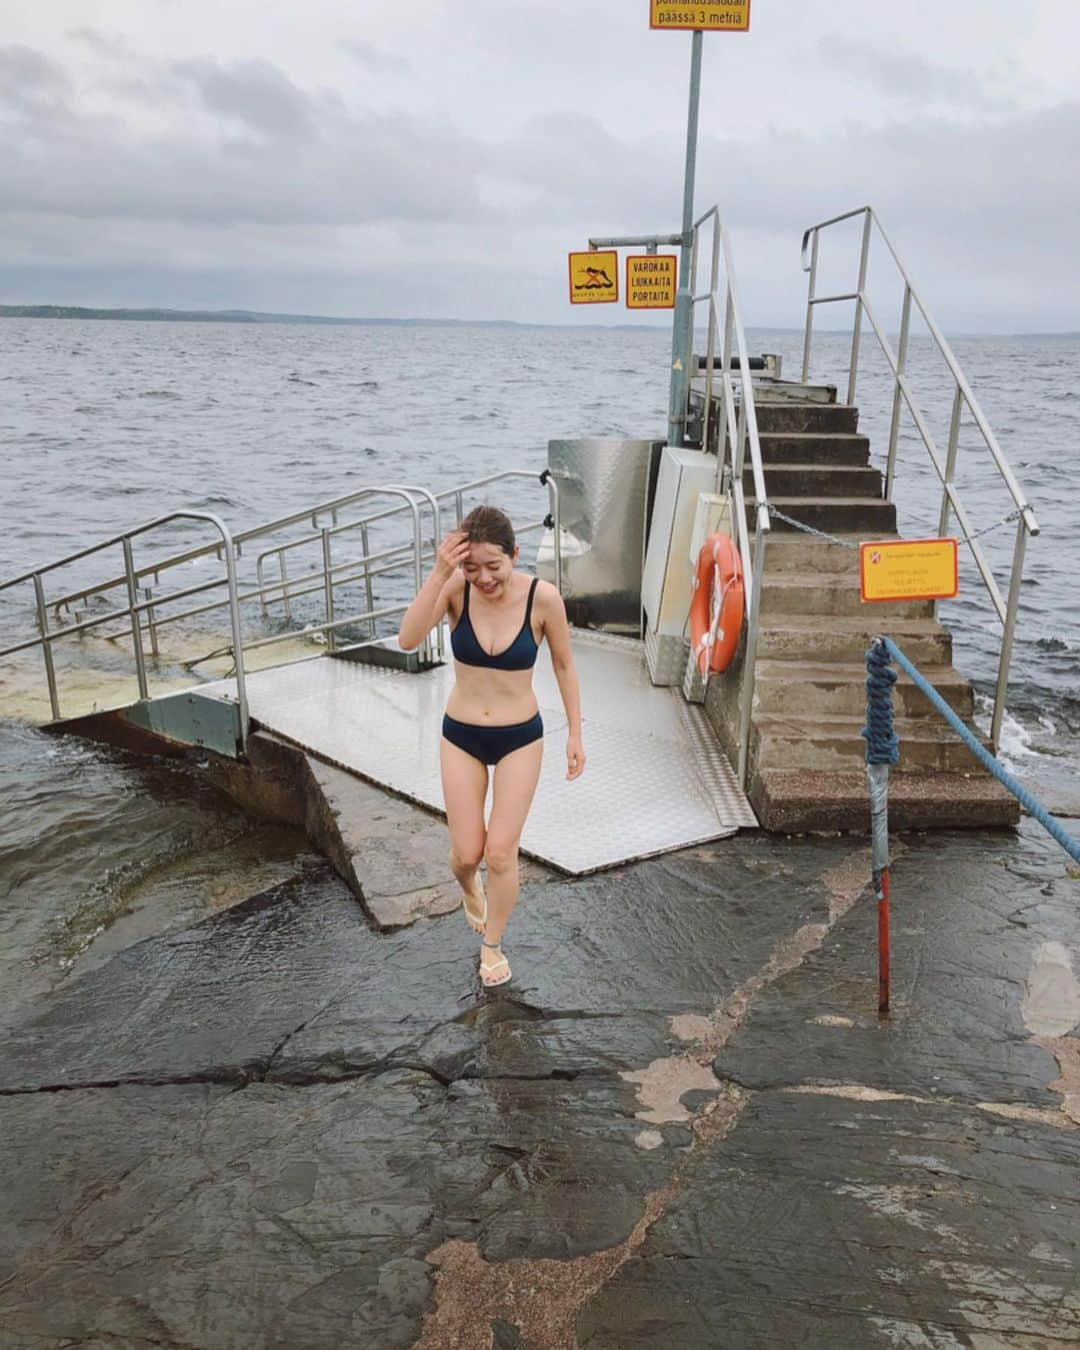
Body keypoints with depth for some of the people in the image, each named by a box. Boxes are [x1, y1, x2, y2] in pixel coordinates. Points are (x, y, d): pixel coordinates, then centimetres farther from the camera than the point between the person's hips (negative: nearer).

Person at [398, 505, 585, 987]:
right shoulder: (456, 587, -17)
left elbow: (564, 665, -4)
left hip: (520, 739, -1)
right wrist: (438, 574, -40)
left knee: (501, 853, 2)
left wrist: (575, 733, 0)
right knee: (466, 853, 9)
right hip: (461, 737, 1)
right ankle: (470, 888, 49)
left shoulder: (543, 597, -18)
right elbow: (408, 640, -32)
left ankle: (492, 945, 30)